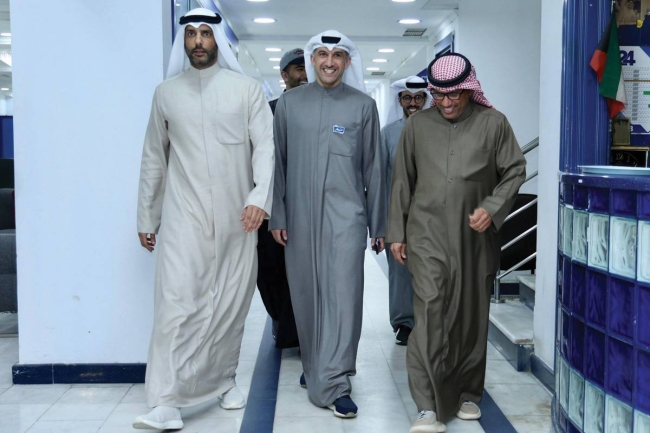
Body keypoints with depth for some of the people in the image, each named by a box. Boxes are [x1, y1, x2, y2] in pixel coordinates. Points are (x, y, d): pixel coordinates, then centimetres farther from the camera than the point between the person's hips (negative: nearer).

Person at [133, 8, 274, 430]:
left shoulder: (247, 89, 4)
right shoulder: (166, 93, 9)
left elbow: (265, 146, -3)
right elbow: (154, 159, 13)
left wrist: (260, 197, -19)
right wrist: (146, 218, 13)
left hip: (237, 217, 0)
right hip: (183, 216, 0)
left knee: (231, 304, 8)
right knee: (176, 304, -11)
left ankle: (224, 379, 27)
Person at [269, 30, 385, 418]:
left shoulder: (363, 105, 5)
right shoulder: (290, 103, 8)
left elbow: (374, 168, 6)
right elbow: (278, 161, 8)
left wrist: (378, 224, 5)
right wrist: (277, 216, 2)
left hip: (345, 214, -2)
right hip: (300, 215, 2)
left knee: (343, 296, -7)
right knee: (306, 295, 10)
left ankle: (334, 383, -3)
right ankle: (314, 366, 28)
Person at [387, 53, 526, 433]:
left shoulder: (493, 123, 1)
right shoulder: (418, 125, 4)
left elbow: (515, 171, 5)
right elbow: (402, 181, 9)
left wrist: (492, 208, -10)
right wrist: (397, 232, 8)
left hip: (475, 237, 1)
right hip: (428, 235, -1)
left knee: (471, 316, 10)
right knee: (430, 313, -10)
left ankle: (468, 393, 28)